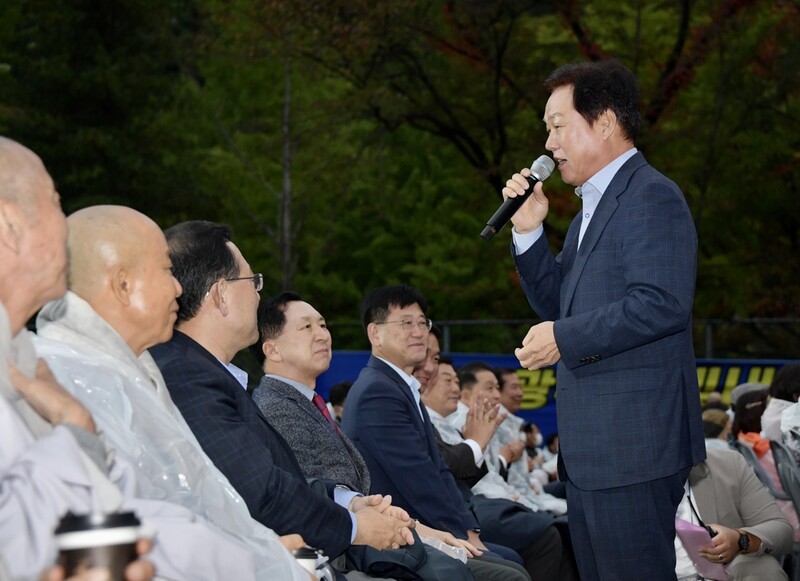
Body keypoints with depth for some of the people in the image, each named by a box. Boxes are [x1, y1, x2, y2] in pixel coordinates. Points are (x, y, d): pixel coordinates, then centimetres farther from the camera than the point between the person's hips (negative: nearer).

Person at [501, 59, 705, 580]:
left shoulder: (652, 196, -11)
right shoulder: (595, 205, 21)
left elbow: (661, 304, -23)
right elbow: (556, 304, 23)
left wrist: (565, 339, -17)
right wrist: (528, 230, 10)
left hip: (635, 442, -10)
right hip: (591, 446, 10)